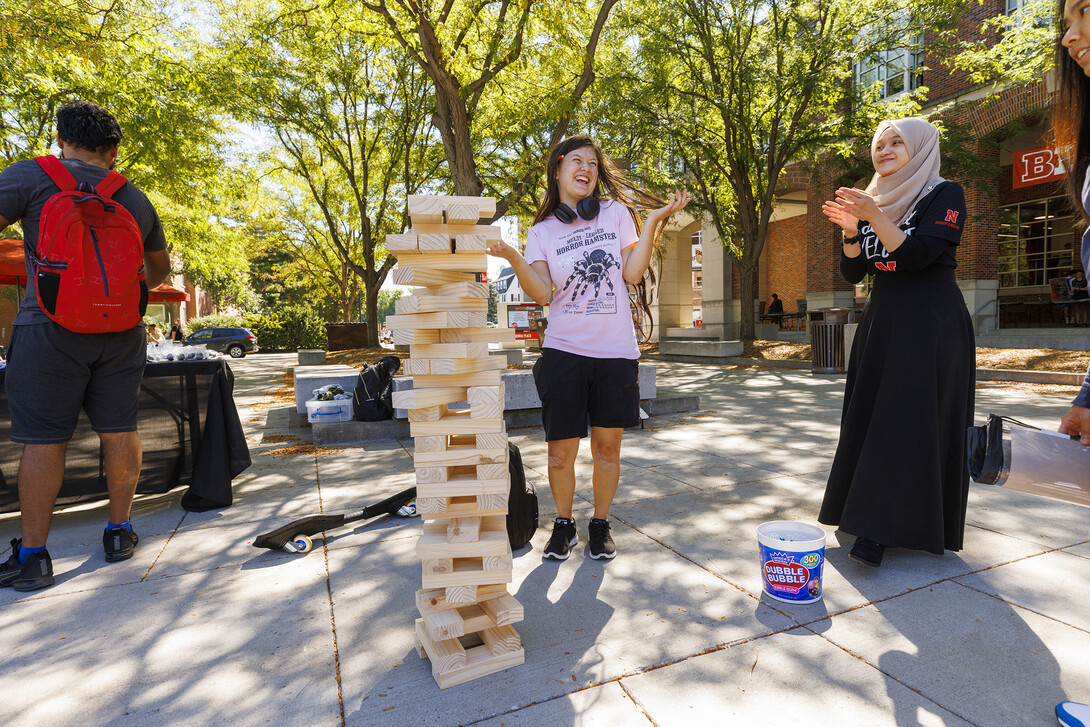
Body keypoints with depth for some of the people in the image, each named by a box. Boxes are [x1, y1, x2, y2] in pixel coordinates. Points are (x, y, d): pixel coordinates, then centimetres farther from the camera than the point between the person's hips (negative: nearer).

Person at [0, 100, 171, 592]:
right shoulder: (137, 200, 12)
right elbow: (160, 269, 22)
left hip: (52, 326, -3)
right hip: (122, 331, 4)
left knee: (43, 439, 2)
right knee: (119, 430, 8)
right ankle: (119, 533, 19)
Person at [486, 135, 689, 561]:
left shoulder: (615, 212, 8)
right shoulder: (542, 232, 6)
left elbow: (632, 274, 0)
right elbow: (542, 294, -6)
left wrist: (653, 221, -4)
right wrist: (513, 258, -19)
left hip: (616, 351, 1)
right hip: (564, 351, 0)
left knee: (607, 446, 9)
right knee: (561, 452, 1)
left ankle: (600, 524, 29)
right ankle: (563, 525, 25)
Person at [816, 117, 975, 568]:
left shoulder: (944, 195, -2)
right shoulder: (873, 202, 15)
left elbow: (916, 255, -18)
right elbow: (852, 273, 6)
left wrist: (876, 217, -26)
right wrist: (852, 230, -8)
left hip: (930, 323, -6)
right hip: (880, 320, 6)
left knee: (907, 419, -10)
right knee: (867, 416, 5)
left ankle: (880, 530, -8)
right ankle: (867, 517, 15)